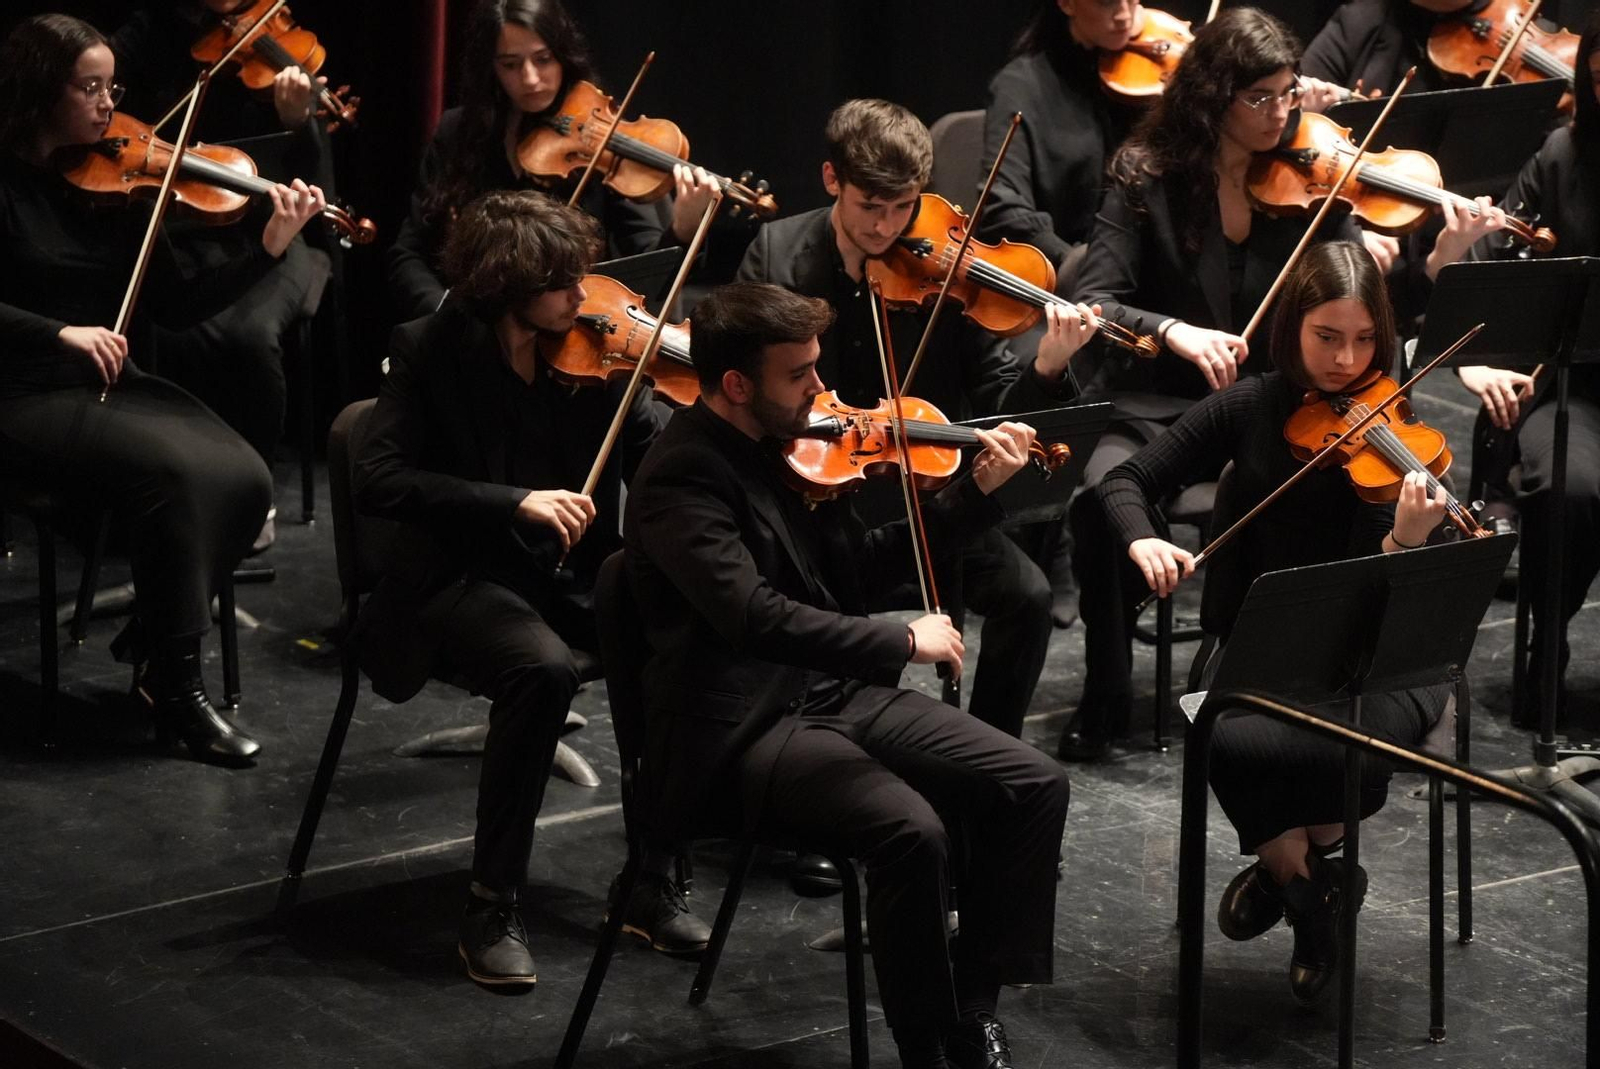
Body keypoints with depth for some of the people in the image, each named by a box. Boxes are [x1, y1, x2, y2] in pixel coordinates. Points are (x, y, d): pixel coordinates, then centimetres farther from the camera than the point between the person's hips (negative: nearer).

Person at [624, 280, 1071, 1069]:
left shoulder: (788, 446, 9)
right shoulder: (680, 478, -17)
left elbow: (860, 566, 19)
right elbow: (752, 615, -30)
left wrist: (975, 492, 10)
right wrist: (901, 642, -24)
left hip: (832, 692, 8)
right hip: (740, 732, -8)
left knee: (1034, 785, -6)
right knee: (913, 832, -31)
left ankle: (974, 1004, 3)